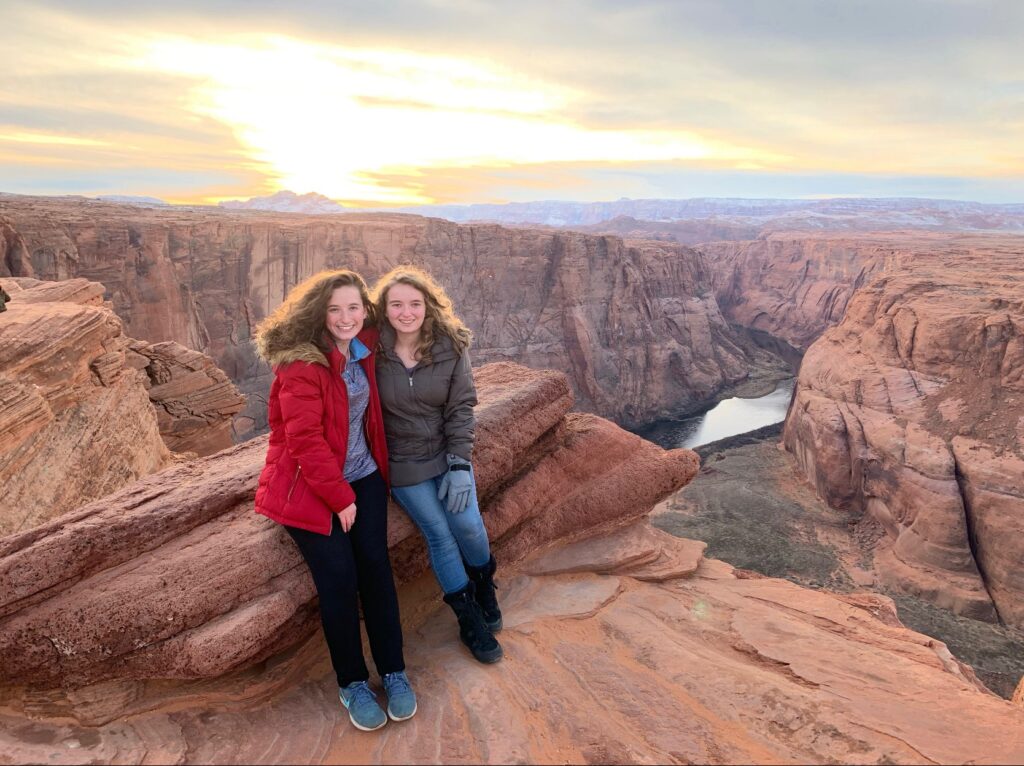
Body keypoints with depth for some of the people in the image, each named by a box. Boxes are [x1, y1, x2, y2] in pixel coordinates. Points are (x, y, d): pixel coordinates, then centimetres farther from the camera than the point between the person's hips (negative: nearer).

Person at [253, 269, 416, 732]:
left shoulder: (363, 349, 3)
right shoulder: (301, 364, -18)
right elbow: (304, 439, -20)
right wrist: (340, 498, -16)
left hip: (362, 476, 5)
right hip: (308, 486, -5)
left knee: (375, 567, -5)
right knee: (339, 578, -10)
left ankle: (394, 673, 10)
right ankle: (353, 684, 10)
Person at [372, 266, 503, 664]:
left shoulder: (451, 347, -12)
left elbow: (461, 408, -10)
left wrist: (460, 465, -14)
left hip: (449, 455, 1)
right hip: (403, 464, -1)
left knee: (469, 525, -3)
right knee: (439, 535, 1)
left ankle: (484, 588, 32)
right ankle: (470, 622, 22)